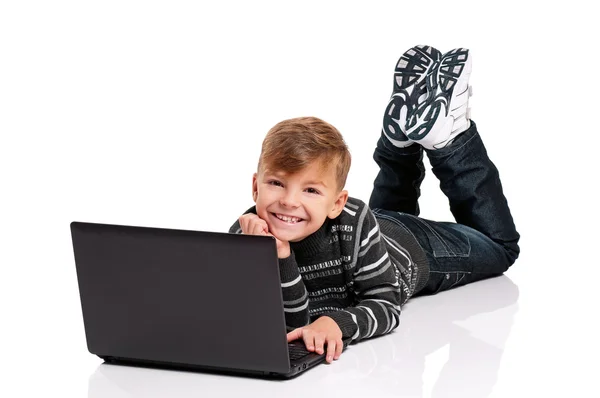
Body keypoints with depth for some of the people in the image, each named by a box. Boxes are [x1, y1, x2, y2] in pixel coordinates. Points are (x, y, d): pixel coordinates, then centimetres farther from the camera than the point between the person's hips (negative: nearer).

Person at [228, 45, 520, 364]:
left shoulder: (353, 221, -45)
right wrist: (277, 258, -56)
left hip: (413, 250, -2)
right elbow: (295, 322, -40)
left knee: (500, 246, 28)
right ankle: (401, 133, 34)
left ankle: (447, 131, 27)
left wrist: (337, 323, -60)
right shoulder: (245, 238, -40)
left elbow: (387, 305, -40)